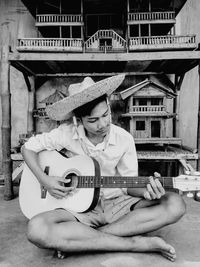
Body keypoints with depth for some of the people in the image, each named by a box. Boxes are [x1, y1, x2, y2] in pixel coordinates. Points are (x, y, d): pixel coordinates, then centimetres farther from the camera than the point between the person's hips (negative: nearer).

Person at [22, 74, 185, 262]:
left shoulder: (124, 139, -7)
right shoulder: (66, 134, -10)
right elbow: (28, 148, 2)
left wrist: (146, 191, -22)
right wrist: (44, 179, -13)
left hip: (117, 204, 2)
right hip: (79, 207, -1)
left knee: (175, 205, -20)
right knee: (37, 230, -32)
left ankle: (78, 240, -20)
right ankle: (138, 242, -22)